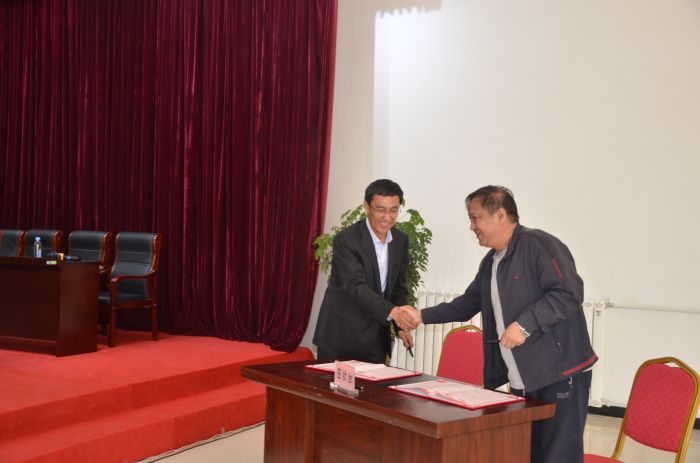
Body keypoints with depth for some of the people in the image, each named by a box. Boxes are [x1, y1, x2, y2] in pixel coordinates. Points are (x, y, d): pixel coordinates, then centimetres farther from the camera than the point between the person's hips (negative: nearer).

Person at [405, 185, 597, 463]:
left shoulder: (539, 245, -13)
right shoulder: (490, 262, 14)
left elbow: (570, 292, -21)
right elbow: (468, 303, 24)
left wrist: (524, 324, -26)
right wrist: (423, 316, 16)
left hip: (559, 373, -8)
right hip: (521, 379, 9)